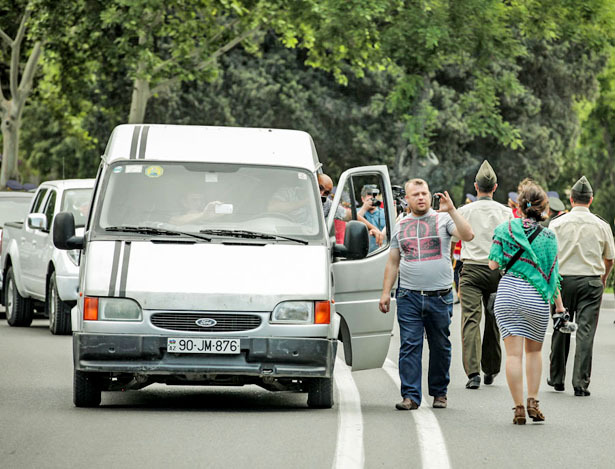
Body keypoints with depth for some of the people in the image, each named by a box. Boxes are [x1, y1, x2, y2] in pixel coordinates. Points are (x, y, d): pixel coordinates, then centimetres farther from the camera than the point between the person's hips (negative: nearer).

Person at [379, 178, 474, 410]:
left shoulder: (443, 219, 3)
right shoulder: (401, 226, 13)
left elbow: (467, 235, -13)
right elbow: (392, 262, 17)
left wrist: (451, 210, -21)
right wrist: (385, 293, 10)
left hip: (440, 296, -1)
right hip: (409, 296, 2)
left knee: (440, 347, 7)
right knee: (410, 347, -5)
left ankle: (439, 393, 19)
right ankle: (410, 395, -5)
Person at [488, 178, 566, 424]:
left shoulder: (506, 229, 0)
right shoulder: (549, 237, 0)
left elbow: (493, 264, 0)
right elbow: (552, 274, 0)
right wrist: (559, 303, 8)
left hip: (508, 292, 0)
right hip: (536, 297, 1)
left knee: (514, 353, 0)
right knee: (534, 350, 19)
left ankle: (518, 408, -3)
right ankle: (533, 401, 11)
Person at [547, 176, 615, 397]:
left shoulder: (557, 223, -2)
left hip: (563, 279, 0)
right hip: (591, 281, 0)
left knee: (561, 330, 12)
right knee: (586, 331, -1)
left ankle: (556, 378, 21)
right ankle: (580, 383, -6)